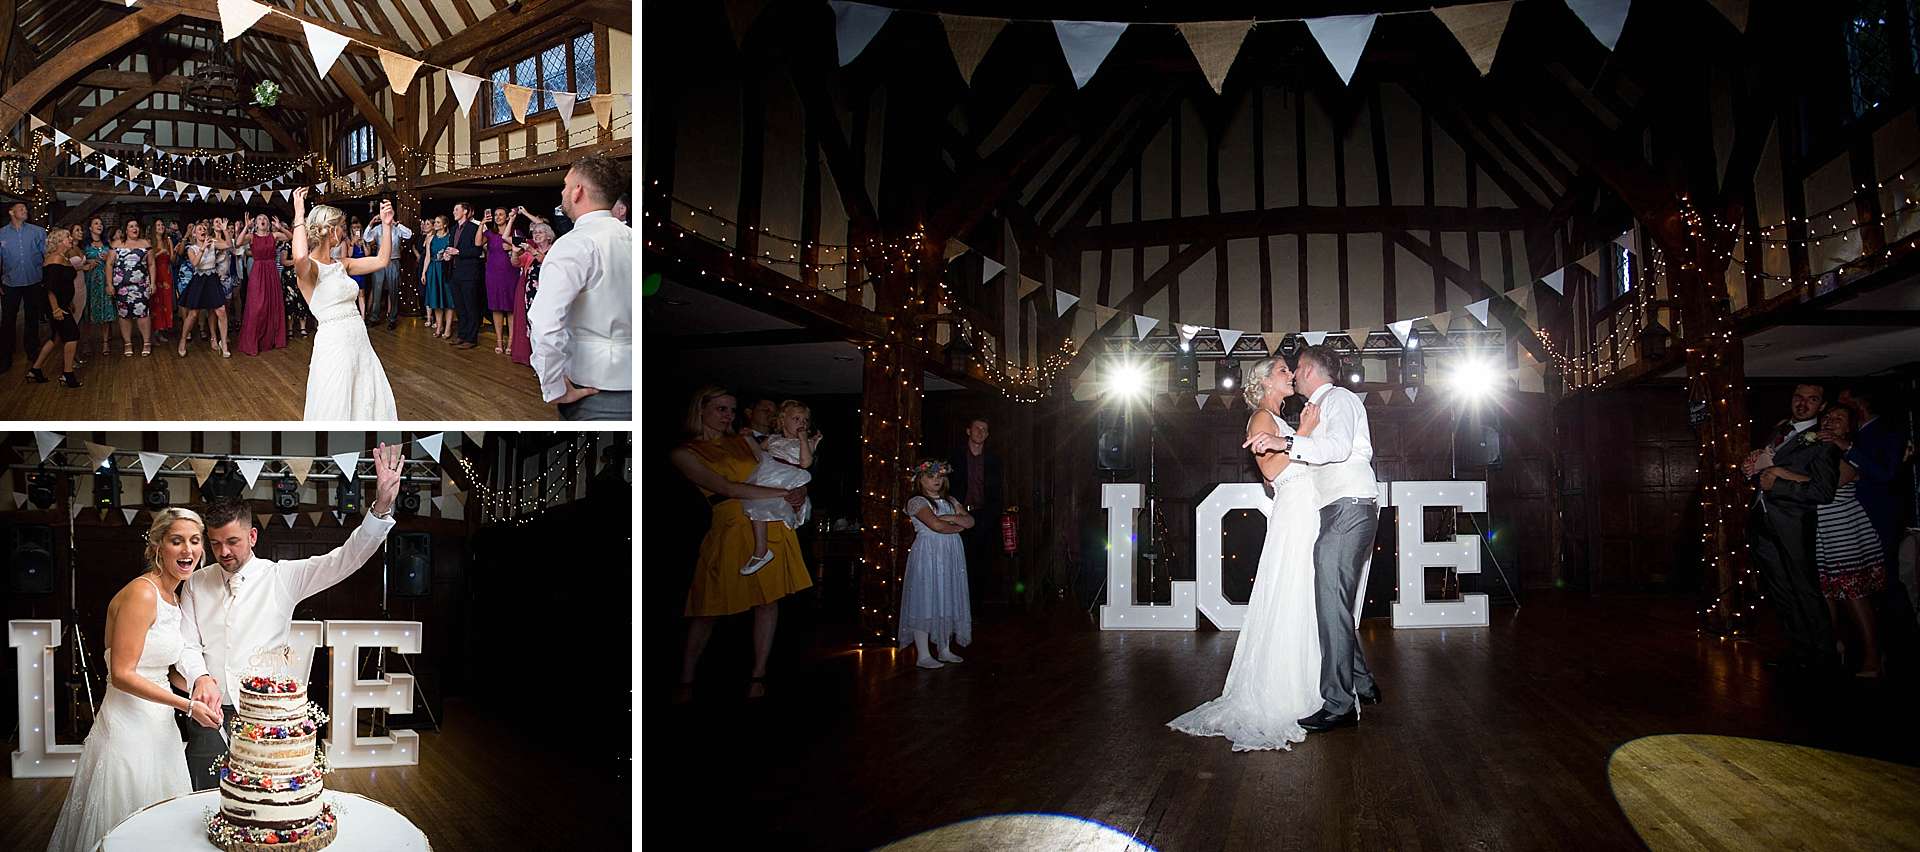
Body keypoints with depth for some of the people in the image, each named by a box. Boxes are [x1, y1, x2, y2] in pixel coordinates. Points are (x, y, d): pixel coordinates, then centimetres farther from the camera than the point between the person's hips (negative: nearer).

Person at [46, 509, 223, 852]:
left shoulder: (174, 598, 10)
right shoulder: (141, 594, -17)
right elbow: (122, 675, -20)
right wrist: (188, 706, -18)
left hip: (158, 724, 8)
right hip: (130, 724, -8)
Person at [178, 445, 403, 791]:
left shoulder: (281, 578, -1)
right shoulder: (197, 584, 8)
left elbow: (344, 560, -11)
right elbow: (187, 644, 4)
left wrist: (382, 507, -26)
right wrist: (200, 677, -19)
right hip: (211, 711, 2)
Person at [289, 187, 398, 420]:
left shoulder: (340, 265, 14)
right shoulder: (309, 268, -10)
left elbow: (381, 260, 19)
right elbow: (300, 257, -35)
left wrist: (387, 225, 10)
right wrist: (299, 214, -25)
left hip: (360, 343, 8)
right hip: (333, 345, -8)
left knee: (371, 406, 11)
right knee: (336, 410, 0)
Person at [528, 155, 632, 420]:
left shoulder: (576, 243, -13)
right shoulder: (630, 237, 8)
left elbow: (545, 322, -26)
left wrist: (554, 389, -16)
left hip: (594, 394, -6)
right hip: (632, 385, 6)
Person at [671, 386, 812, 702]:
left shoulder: (743, 442, 13)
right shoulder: (684, 453, -2)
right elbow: (726, 488, -14)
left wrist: (798, 492, -2)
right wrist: (782, 493, -17)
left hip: (771, 526, 4)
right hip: (731, 531, -4)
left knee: (768, 601, 2)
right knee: (708, 610, -1)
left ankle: (758, 676, 12)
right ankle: (686, 681, 12)